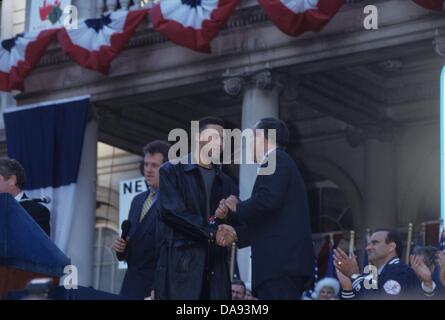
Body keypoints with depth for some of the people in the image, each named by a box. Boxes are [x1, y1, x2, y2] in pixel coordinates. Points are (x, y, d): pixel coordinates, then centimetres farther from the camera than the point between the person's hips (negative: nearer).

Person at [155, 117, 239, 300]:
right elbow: (171, 212, -8)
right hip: (180, 263, -5)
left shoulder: (225, 182, 23)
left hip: (216, 266, 5)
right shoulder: (172, 171, 5)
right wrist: (212, 232, -11)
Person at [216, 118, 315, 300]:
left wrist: (237, 208, -3)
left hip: (280, 261, -10)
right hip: (285, 262, 10)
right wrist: (237, 233, 19)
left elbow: (268, 199, -20)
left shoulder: (276, 160, -2)